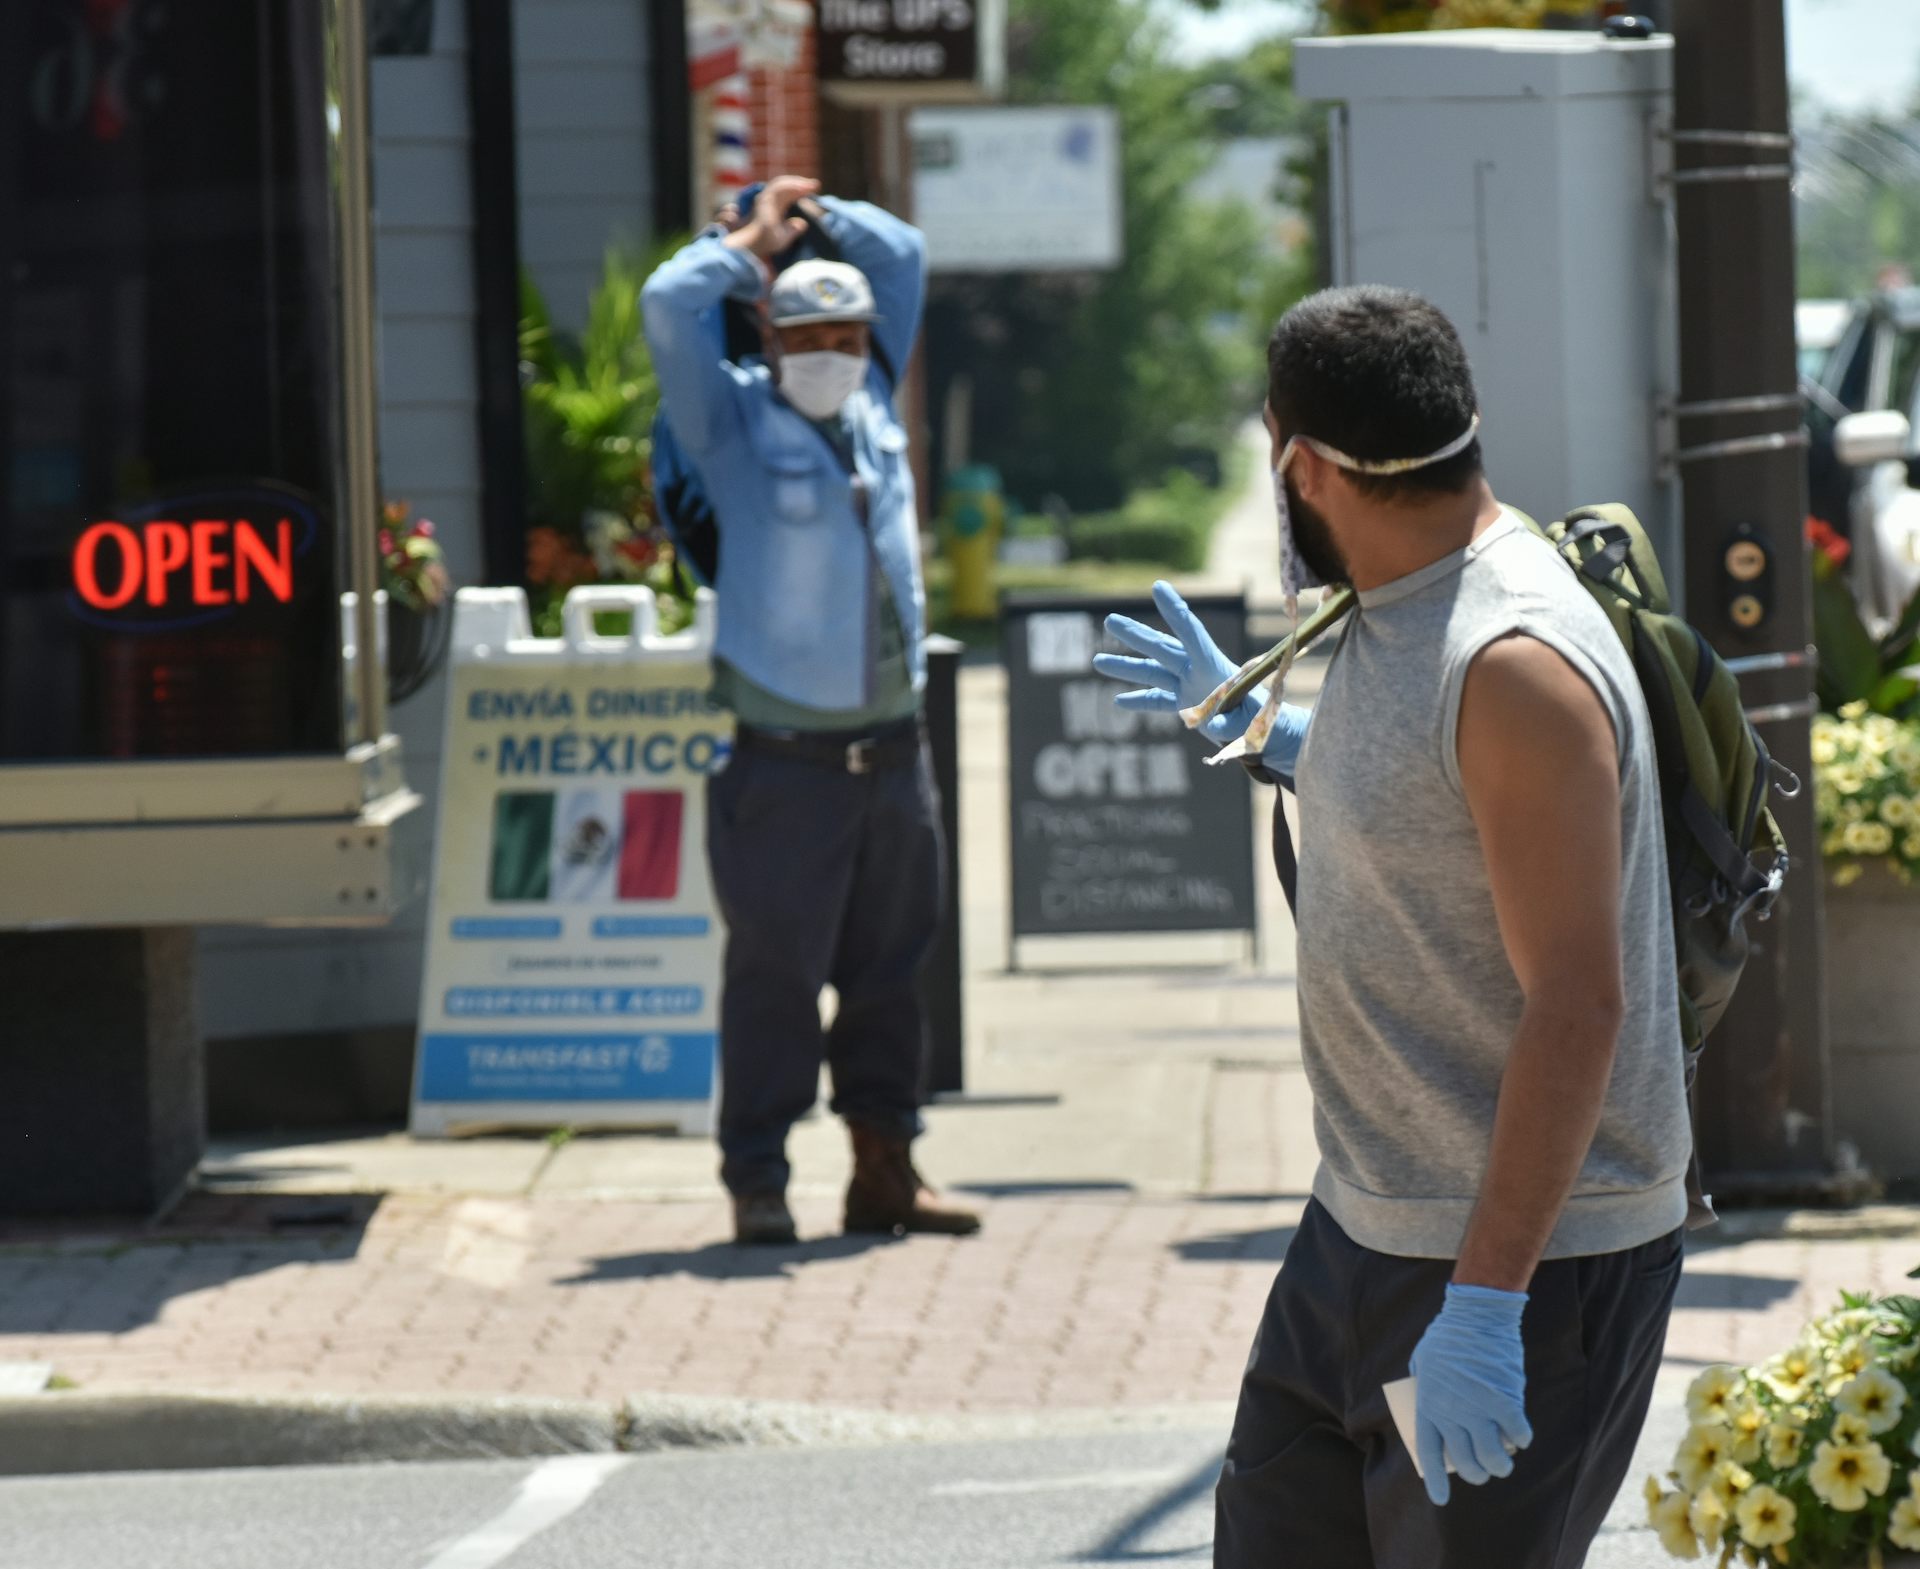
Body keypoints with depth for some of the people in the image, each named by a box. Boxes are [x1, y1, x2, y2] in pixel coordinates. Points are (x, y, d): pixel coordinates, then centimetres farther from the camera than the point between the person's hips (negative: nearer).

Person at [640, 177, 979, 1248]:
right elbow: (670, 305, -10)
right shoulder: (736, 417, 1)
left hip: (890, 746, 5)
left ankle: (885, 1169, 15)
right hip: (784, 756, -5)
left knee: (891, 966, 8)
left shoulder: (873, 400, 14)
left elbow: (904, 259, 24)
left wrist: (817, 213, 20)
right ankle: (758, 1184, 0)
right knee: (776, 970, -5)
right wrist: (758, 241, 3)